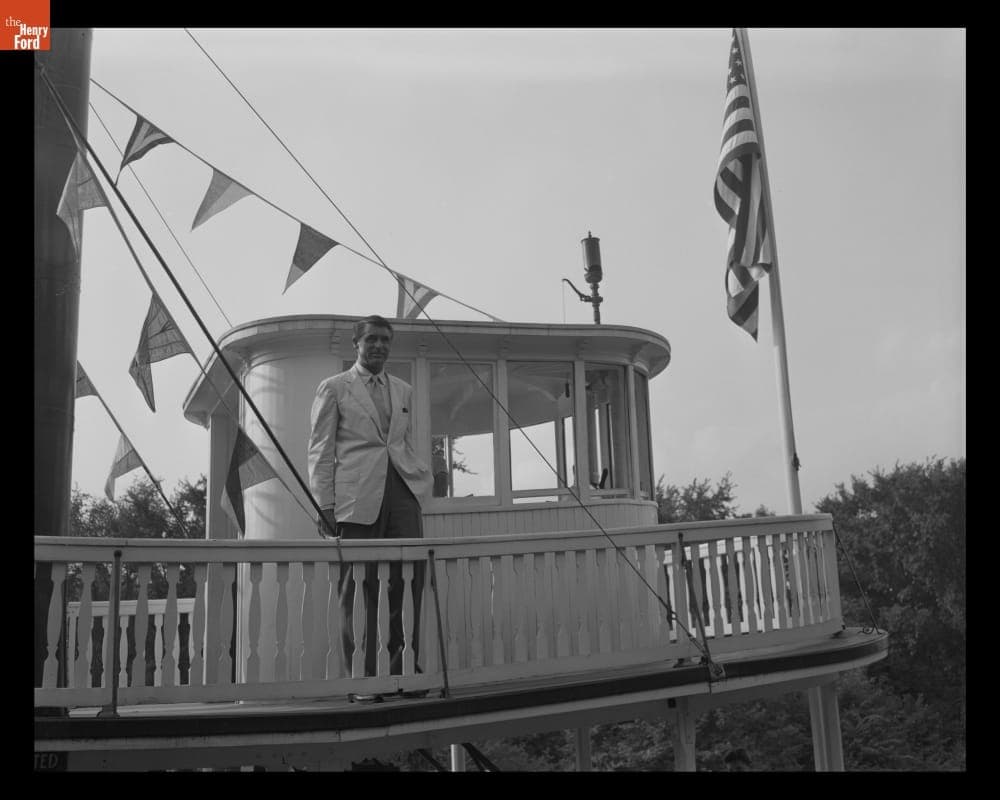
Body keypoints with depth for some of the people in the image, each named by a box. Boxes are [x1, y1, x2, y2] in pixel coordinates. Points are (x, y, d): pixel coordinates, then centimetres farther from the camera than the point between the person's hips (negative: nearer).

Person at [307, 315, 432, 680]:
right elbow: (320, 450, 3)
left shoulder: (403, 390, 21)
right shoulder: (334, 388, 8)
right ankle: (360, 675, 8)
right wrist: (324, 505, -4)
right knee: (358, 589, 0)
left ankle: (402, 669, 3)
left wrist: (421, 479, 11)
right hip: (358, 496, -4)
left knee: (410, 578, -4)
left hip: (401, 490, 4)